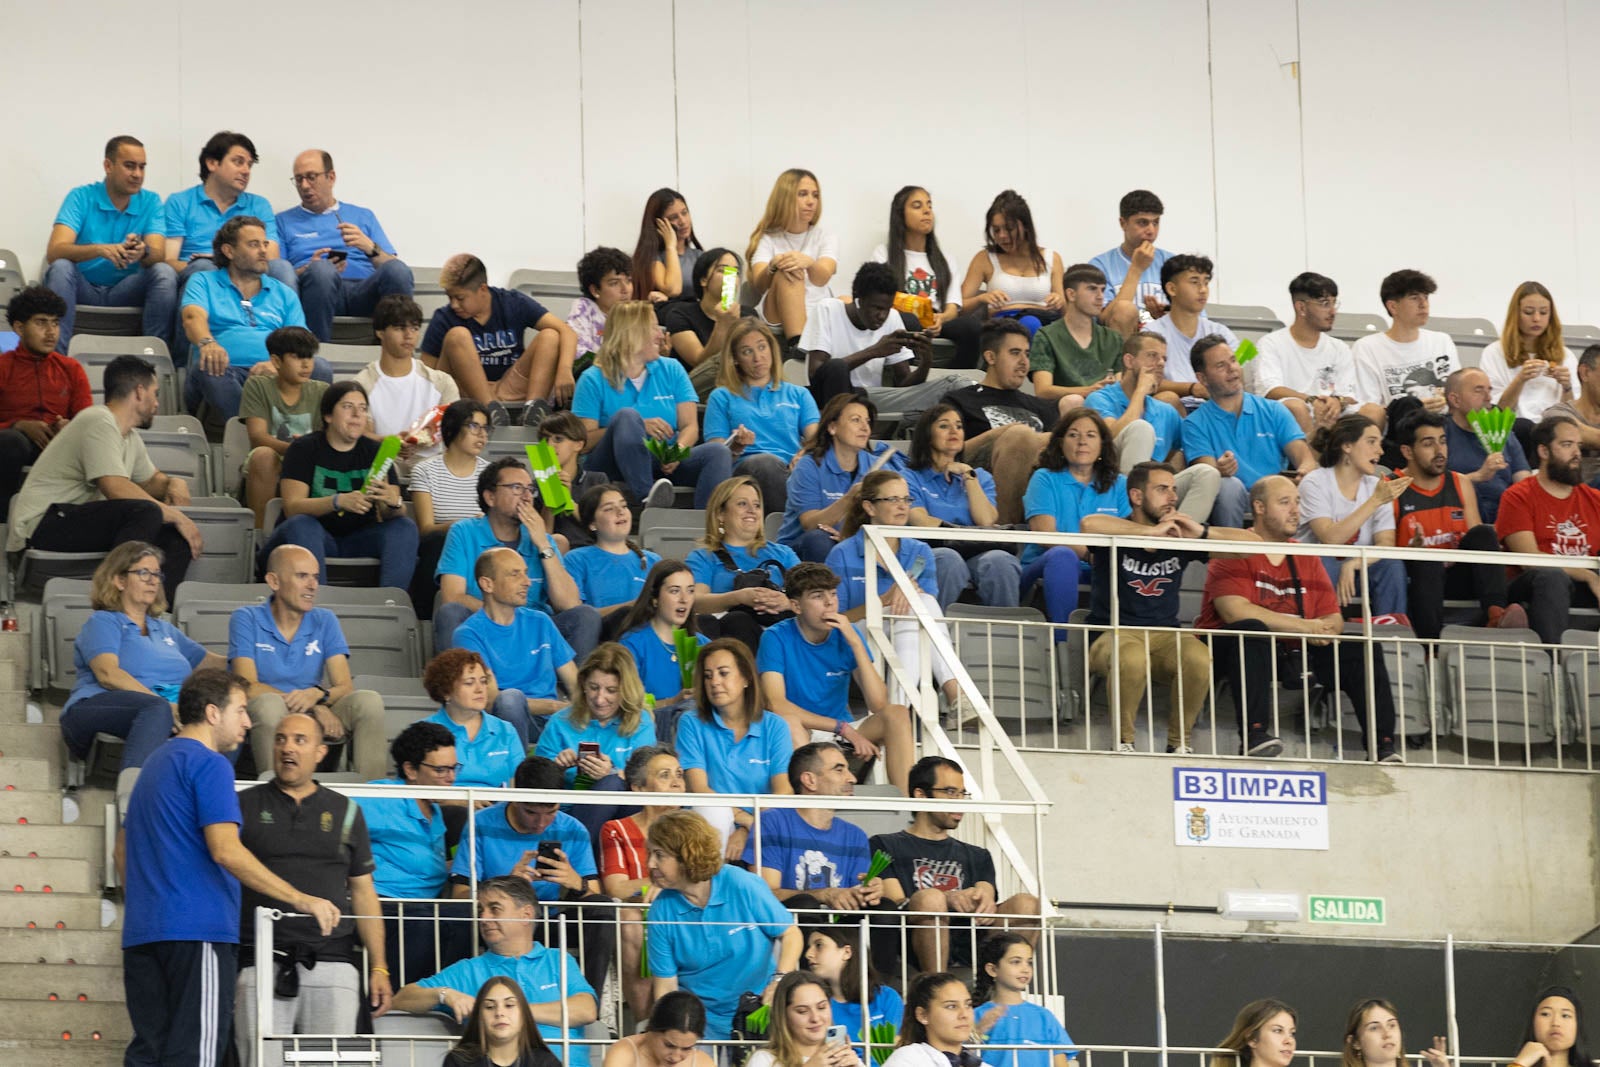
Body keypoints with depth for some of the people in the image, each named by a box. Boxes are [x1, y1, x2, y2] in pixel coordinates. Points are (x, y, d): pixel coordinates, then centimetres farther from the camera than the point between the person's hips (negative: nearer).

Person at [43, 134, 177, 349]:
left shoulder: (150, 202, 3)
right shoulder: (81, 197, -4)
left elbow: (158, 254, -12)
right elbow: (54, 252, -18)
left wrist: (143, 252, -39)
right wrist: (100, 250, -37)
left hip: (126, 291, 1)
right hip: (85, 288, -1)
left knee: (164, 273, -25)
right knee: (60, 268, -31)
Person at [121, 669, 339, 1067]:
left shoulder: (156, 762, 22)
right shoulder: (209, 765, -8)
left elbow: (128, 855, 29)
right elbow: (226, 851, -19)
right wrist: (302, 900, -17)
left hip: (143, 930, 9)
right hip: (196, 930, -9)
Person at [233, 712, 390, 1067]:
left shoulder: (346, 812, 16)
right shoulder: (244, 806, 10)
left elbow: (363, 892, 15)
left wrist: (379, 967, 7)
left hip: (331, 963, 1)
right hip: (261, 964, -1)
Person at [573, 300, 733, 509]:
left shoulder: (671, 370, 18)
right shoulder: (594, 379, 5)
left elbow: (690, 426, 10)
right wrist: (640, 427, -15)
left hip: (664, 466, 4)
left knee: (718, 452, -23)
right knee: (627, 415, -32)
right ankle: (647, 498, -51)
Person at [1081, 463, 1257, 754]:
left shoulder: (1180, 536, 10)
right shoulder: (1118, 535, -1)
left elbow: (1252, 542, 8)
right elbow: (1089, 524, -27)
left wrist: (1202, 533, -9)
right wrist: (1152, 532, -21)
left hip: (1166, 635, 3)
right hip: (1115, 633, -3)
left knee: (1199, 660, -31)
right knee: (1131, 659, -39)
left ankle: (1180, 741, -9)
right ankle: (1124, 741, -16)